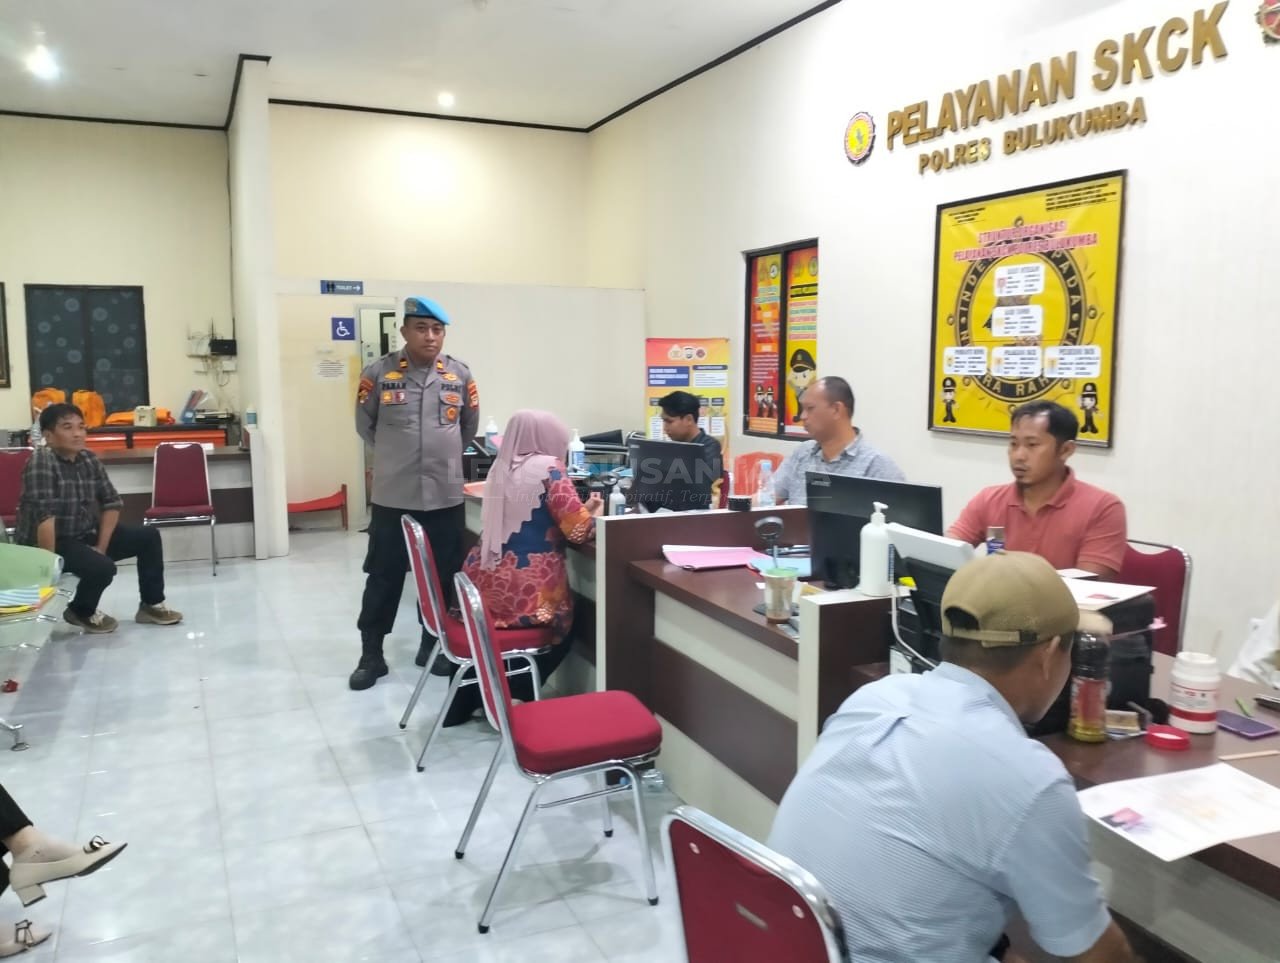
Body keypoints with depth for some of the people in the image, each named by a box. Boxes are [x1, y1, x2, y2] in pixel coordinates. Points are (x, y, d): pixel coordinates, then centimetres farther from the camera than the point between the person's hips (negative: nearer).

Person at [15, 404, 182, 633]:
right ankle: (81, 612, 2)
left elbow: (112, 503, 5)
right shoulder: (41, 462, -23)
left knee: (149, 536, 4)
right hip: (52, 542, -8)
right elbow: (44, 516, -29)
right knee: (103, 567, -30)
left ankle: (151, 605, 15)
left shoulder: (89, 459, 1)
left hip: (85, 535, 8)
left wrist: (101, 546, -6)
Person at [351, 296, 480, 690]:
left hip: (446, 495, 2)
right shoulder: (378, 373, -5)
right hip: (392, 496, -2)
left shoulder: (460, 375, 1)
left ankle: (433, 645, 28)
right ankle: (371, 655, 18)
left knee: (442, 576, 12)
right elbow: (365, 427, 9)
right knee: (383, 577, 6)